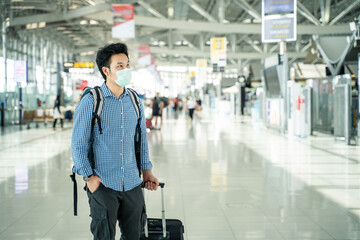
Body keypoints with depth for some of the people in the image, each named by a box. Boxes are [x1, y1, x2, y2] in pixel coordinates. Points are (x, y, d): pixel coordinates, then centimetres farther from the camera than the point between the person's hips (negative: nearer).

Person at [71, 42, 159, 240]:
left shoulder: (134, 101, 8)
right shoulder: (91, 101, -7)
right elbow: (78, 143, -6)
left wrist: (146, 170, 12)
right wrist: (89, 176, -11)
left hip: (133, 184, 5)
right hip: (103, 186, -4)